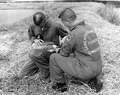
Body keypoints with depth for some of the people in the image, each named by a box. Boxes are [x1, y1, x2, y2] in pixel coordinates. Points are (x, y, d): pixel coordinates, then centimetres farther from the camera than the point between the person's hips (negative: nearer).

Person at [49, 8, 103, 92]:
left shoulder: (74, 34, -21)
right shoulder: (89, 28, 6)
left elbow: (64, 53, -7)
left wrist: (59, 51, 16)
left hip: (87, 70, -8)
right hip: (97, 69, 8)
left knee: (54, 58, -2)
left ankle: (60, 84, 17)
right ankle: (91, 80, 16)